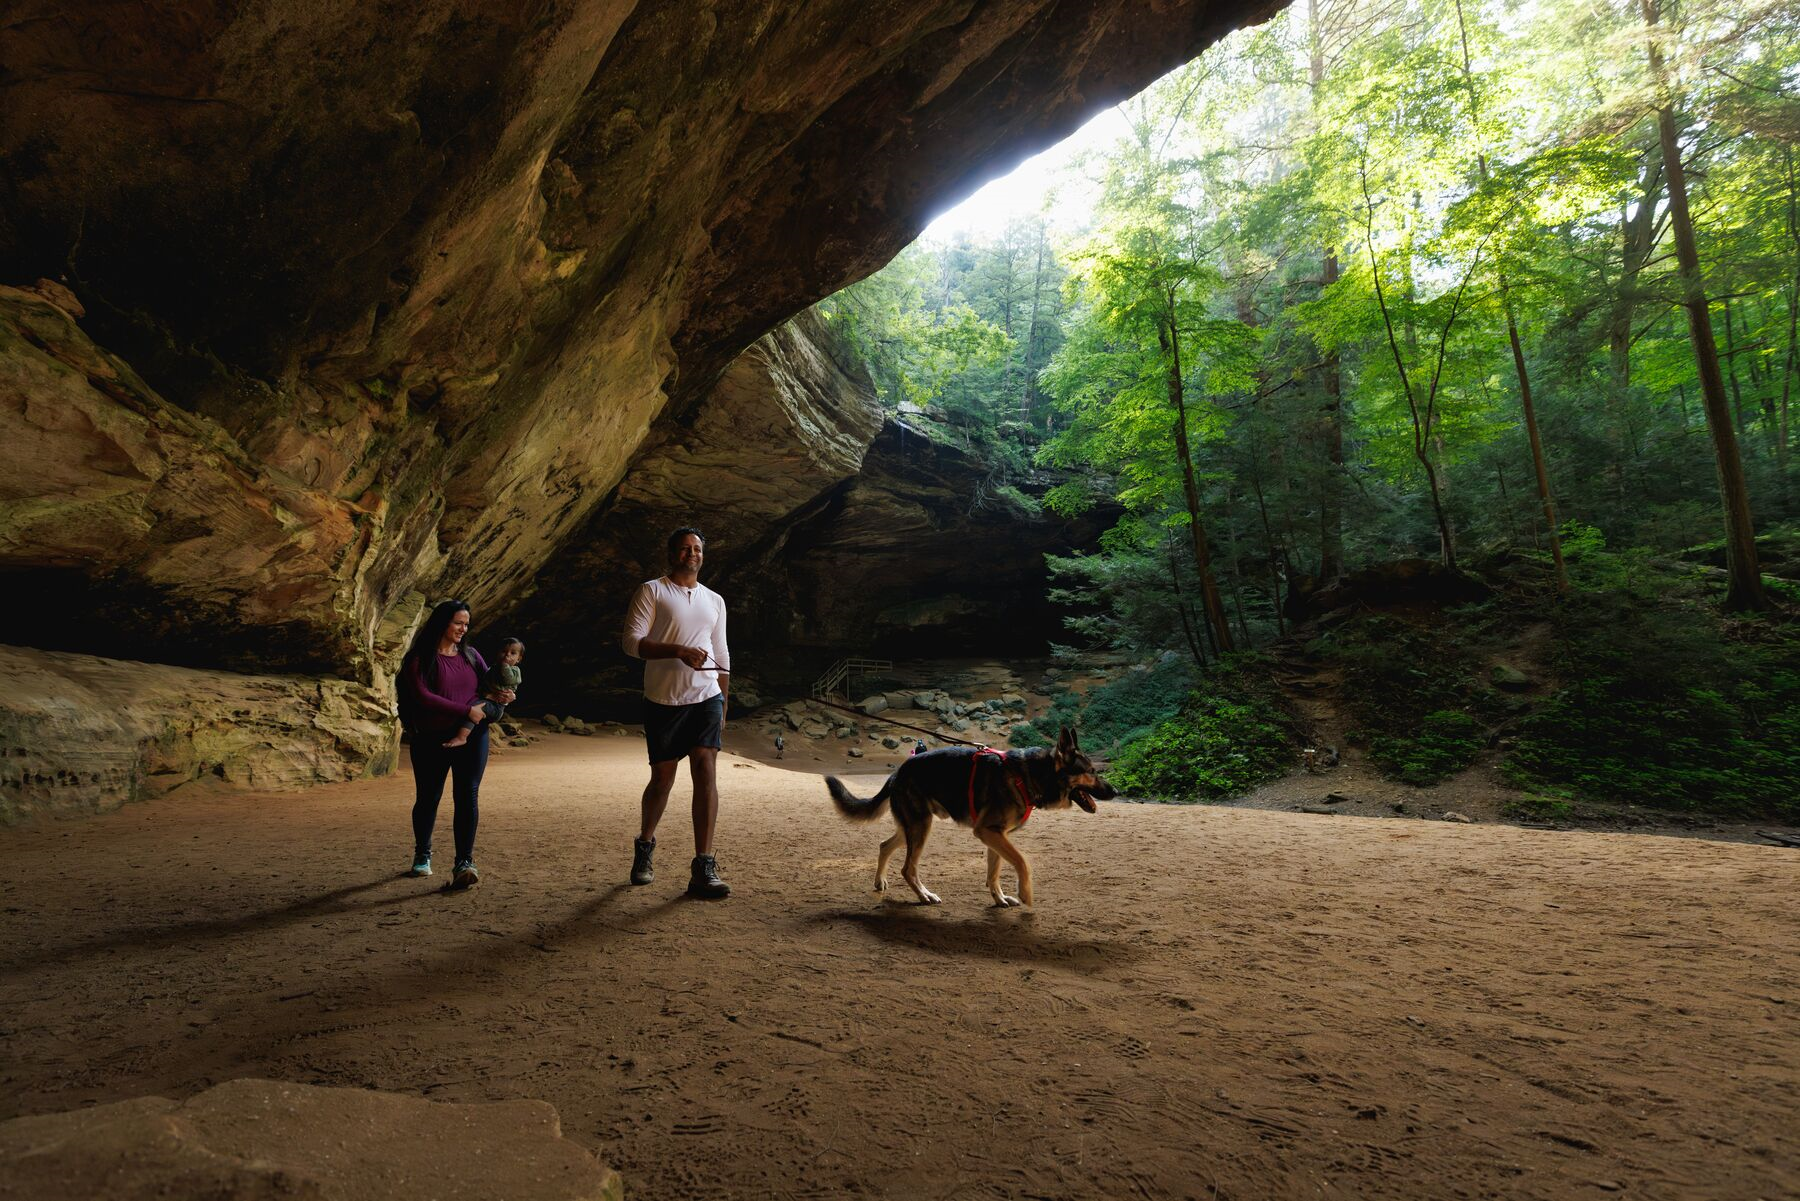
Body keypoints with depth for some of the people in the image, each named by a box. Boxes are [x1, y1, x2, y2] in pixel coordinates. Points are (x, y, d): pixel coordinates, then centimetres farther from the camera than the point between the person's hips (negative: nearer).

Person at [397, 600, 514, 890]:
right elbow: (422, 697, -16)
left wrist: (501, 696, -7)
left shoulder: (471, 654, 9)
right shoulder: (419, 659, -5)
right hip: (431, 740, -2)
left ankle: (464, 863, -12)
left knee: (467, 796, -10)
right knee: (428, 798, 12)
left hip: (471, 737, 2)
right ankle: (422, 856, 33)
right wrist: (466, 710, -19)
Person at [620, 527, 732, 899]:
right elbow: (631, 641, -10)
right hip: (663, 701, -2)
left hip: (706, 698, 3)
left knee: (706, 773, -11)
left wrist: (724, 706, 15)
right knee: (662, 778, 7)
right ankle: (645, 845, 35)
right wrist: (679, 651, -22)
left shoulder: (715, 601, 15)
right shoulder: (652, 591, 0)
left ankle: (703, 870, -11)